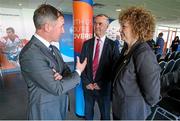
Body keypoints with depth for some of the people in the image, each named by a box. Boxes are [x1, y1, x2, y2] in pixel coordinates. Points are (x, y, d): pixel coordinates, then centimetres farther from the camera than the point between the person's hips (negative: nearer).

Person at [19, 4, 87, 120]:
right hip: (45, 111, -7)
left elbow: (66, 69, 3)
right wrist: (78, 71, -14)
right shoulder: (30, 54, -27)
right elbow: (57, 88, -26)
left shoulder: (54, 49, 0)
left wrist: (62, 77, -20)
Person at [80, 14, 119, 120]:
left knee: (105, 114, 20)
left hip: (103, 87, -2)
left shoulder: (112, 45, -8)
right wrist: (86, 82, -8)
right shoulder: (87, 44, 1)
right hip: (88, 86, 3)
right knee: (88, 112, 22)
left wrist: (100, 84, -12)